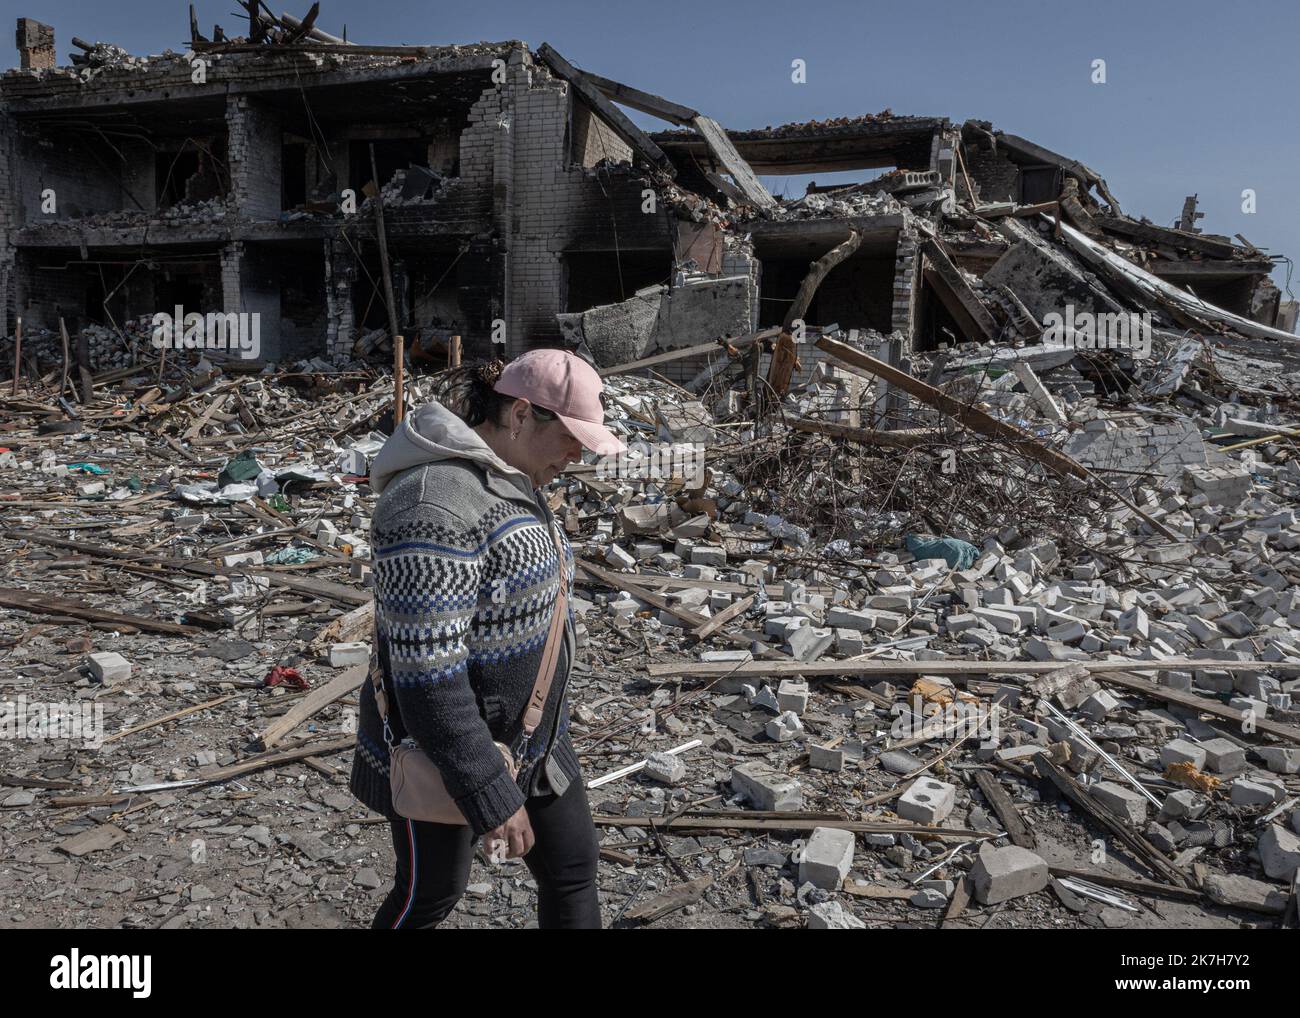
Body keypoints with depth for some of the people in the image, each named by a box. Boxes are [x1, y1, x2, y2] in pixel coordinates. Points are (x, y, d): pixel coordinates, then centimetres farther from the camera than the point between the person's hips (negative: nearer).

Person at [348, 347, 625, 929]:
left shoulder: (510, 480, 4)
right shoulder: (434, 504, -28)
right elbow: (426, 671, -29)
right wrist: (489, 796, -25)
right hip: (443, 747, -9)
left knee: (572, 867, 15)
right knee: (431, 895, 12)